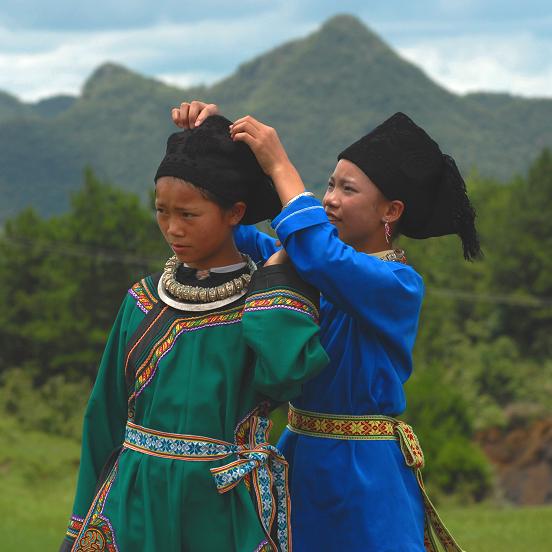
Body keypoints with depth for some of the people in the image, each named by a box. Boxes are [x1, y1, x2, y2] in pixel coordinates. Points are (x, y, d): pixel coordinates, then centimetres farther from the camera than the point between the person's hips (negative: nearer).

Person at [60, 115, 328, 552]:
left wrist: (280, 264, -17)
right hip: (137, 500, 3)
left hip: (227, 510, -3)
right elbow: (108, 416, 9)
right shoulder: (145, 300, 4)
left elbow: (284, 371, -27)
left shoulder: (268, 299, -5)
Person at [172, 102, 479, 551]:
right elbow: (238, 234, 8)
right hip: (300, 459, 7)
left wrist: (280, 167, -25)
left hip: (365, 473, -7)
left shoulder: (400, 285, -14)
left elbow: (325, 258, -32)